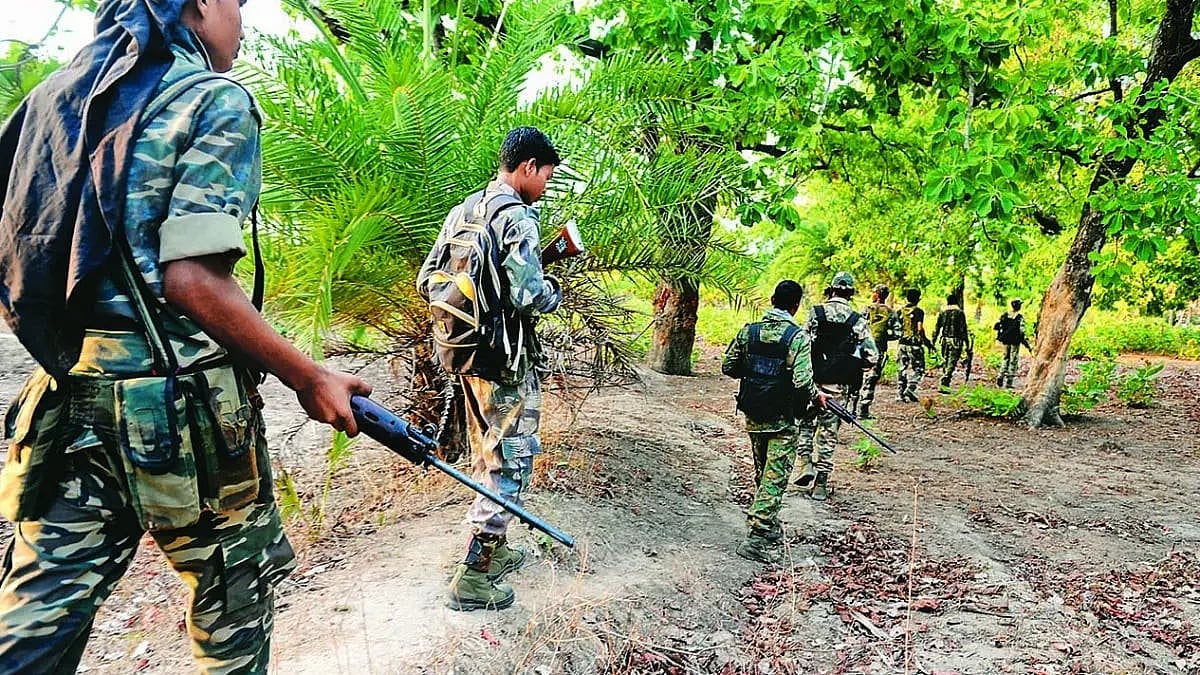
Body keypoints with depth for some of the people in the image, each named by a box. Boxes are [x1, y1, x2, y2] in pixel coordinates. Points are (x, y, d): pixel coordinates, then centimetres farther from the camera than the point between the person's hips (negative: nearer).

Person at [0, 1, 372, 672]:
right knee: (237, 588, 12)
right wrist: (310, 377, -12)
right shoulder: (216, 99, -7)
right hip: (176, 402, -6)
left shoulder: (57, 94, 14)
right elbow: (191, 278, -17)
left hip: (64, 392, 7)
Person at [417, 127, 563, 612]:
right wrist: (554, 291, -5)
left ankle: (492, 549, 34)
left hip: (467, 353, 9)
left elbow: (427, 283, 13)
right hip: (506, 360, -9)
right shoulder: (516, 215, -15)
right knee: (510, 464, 0)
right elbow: (529, 295, -26)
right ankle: (472, 578, 5)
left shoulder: (463, 210, 11)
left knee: (488, 459, 20)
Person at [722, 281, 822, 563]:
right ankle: (756, 537, -1)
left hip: (753, 415, 5)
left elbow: (728, 366, 5)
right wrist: (816, 396, -2)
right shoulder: (798, 337, -15)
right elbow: (803, 382, -22)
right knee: (775, 478, 2)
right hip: (782, 419, -5)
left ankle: (770, 527, 35)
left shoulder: (749, 330, 0)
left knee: (762, 474, 20)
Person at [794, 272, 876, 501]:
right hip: (838, 386, 1)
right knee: (828, 433, 8)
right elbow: (872, 357, -4)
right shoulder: (858, 321, -1)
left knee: (805, 423, 20)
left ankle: (807, 463, 3)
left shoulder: (815, 313, -3)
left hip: (812, 381, -1)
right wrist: (853, 367, 14)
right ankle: (821, 485, 11)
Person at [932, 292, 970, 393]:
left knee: (945, 363, 15)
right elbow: (964, 330, -5)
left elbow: (937, 328, 7)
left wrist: (933, 342, 12)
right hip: (956, 341, -4)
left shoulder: (942, 313, 7)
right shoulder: (960, 313, -4)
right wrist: (967, 344, 0)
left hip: (944, 340, 4)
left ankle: (945, 384, 20)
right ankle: (944, 383, -17)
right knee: (951, 364, -5)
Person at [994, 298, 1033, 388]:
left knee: (1006, 359, 19)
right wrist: (1028, 346, -13)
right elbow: (1022, 332, -17)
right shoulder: (1020, 317, -12)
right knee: (1013, 361, 4)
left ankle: (1000, 378, 8)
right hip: (1015, 342, -5)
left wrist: (998, 337, 18)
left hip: (1005, 341, 5)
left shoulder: (1005, 315, 3)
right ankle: (1008, 383, 4)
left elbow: (996, 326, 4)